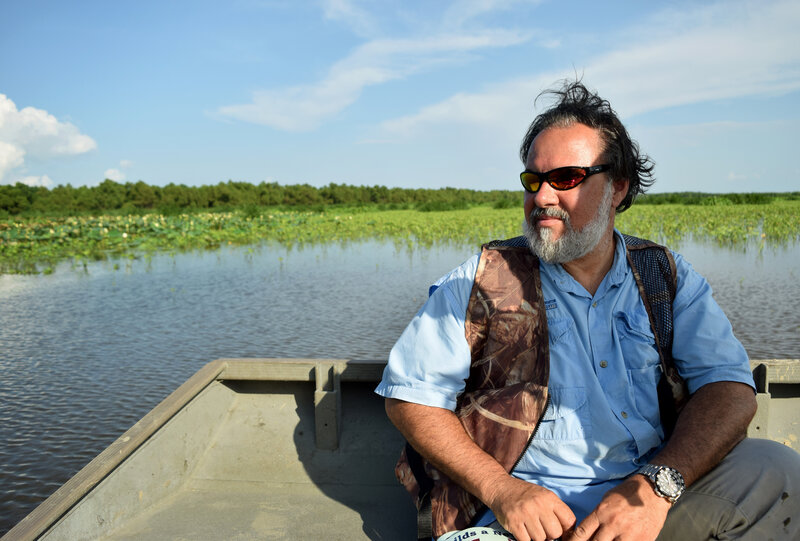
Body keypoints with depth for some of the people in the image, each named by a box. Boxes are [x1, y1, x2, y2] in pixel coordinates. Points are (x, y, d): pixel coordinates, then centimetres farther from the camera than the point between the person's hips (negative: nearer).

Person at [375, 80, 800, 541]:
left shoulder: (668, 278, 8)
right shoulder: (482, 282, 0)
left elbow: (730, 388, -2)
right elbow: (410, 394, -3)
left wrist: (655, 486, -19)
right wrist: (500, 488, -16)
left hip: (656, 502, 4)